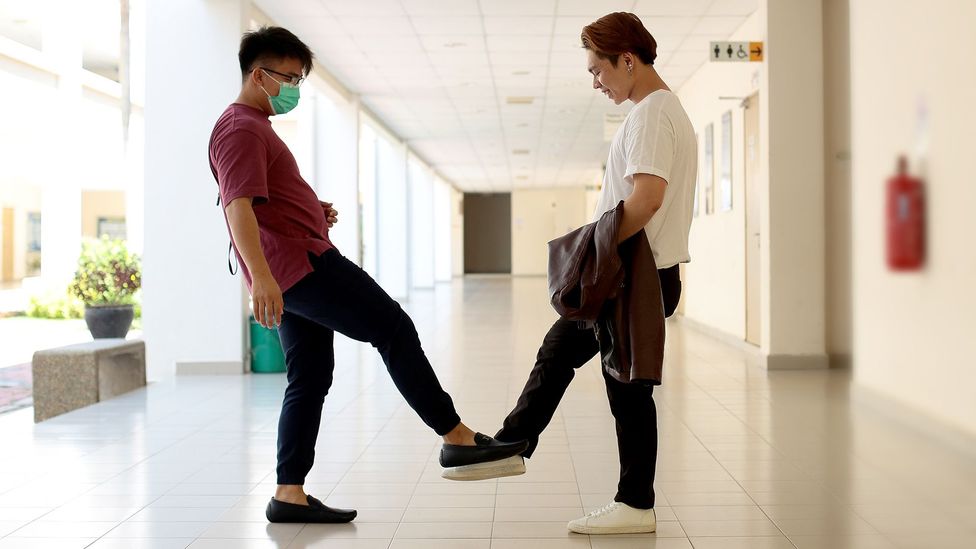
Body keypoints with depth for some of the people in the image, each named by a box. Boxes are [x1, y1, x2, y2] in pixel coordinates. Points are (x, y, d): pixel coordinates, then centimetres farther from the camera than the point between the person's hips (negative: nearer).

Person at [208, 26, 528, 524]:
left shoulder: (254, 127, 24)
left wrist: (315, 211, 15)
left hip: (293, 274, 11)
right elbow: (238, 206, -23)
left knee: (310, 380, 8)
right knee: (395, 330, -8)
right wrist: (260, 276, -34)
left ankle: (289, 495, 9)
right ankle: (458, 439, -4)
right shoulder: (242, 129, -10)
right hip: (299, 262, -11)